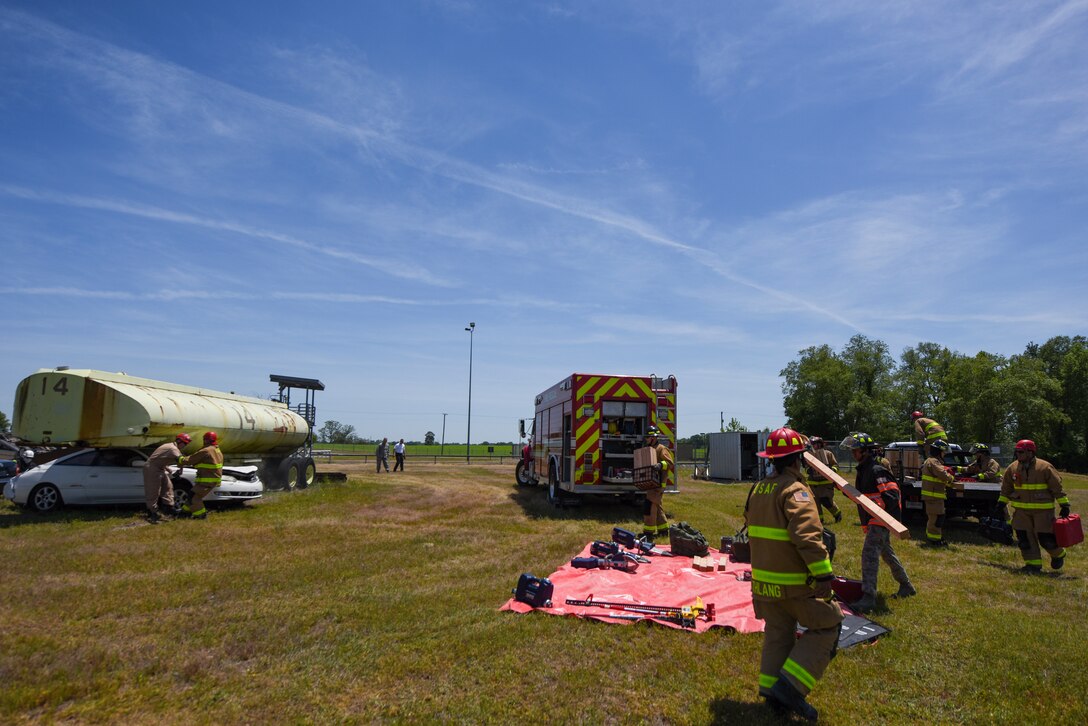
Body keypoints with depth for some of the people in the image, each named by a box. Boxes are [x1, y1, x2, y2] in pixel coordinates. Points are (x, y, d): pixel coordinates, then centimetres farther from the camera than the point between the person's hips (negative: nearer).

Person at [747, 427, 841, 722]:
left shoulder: (757, 489, 7)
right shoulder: (795, 490, -18)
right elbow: (808, 535, -28)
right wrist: (824, 574, -27)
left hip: (763, 579, 7)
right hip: (795, 583, -7)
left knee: (777, 633, 19)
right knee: (826, 627, 8)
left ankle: (770, 688, 23)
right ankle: (791, 686, 2)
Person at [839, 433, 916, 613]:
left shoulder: (877, 470, -17)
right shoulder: (863, 470, 14)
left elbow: (892, 494, -24)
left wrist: (878, 508, -32)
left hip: (880, 520, -11)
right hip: (872, 521, 11)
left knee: (869, 554, -15)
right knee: (887, 553, 23)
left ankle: (868, 598, -16)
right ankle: (906, 586, 40)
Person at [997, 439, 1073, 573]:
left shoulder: (1045, 467, -10)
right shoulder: (1013, 468, 3)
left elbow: (1057, 488, -5)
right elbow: (1006, 488, 13)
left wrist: (1064, 505, -6)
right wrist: (1001, 504, 12)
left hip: (1043, 510, -4)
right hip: (1021, 510, 4)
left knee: (1045, 537, 0)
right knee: (1024, 537, 2)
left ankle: (1058, 555, 32)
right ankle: (1033, 563, 14)